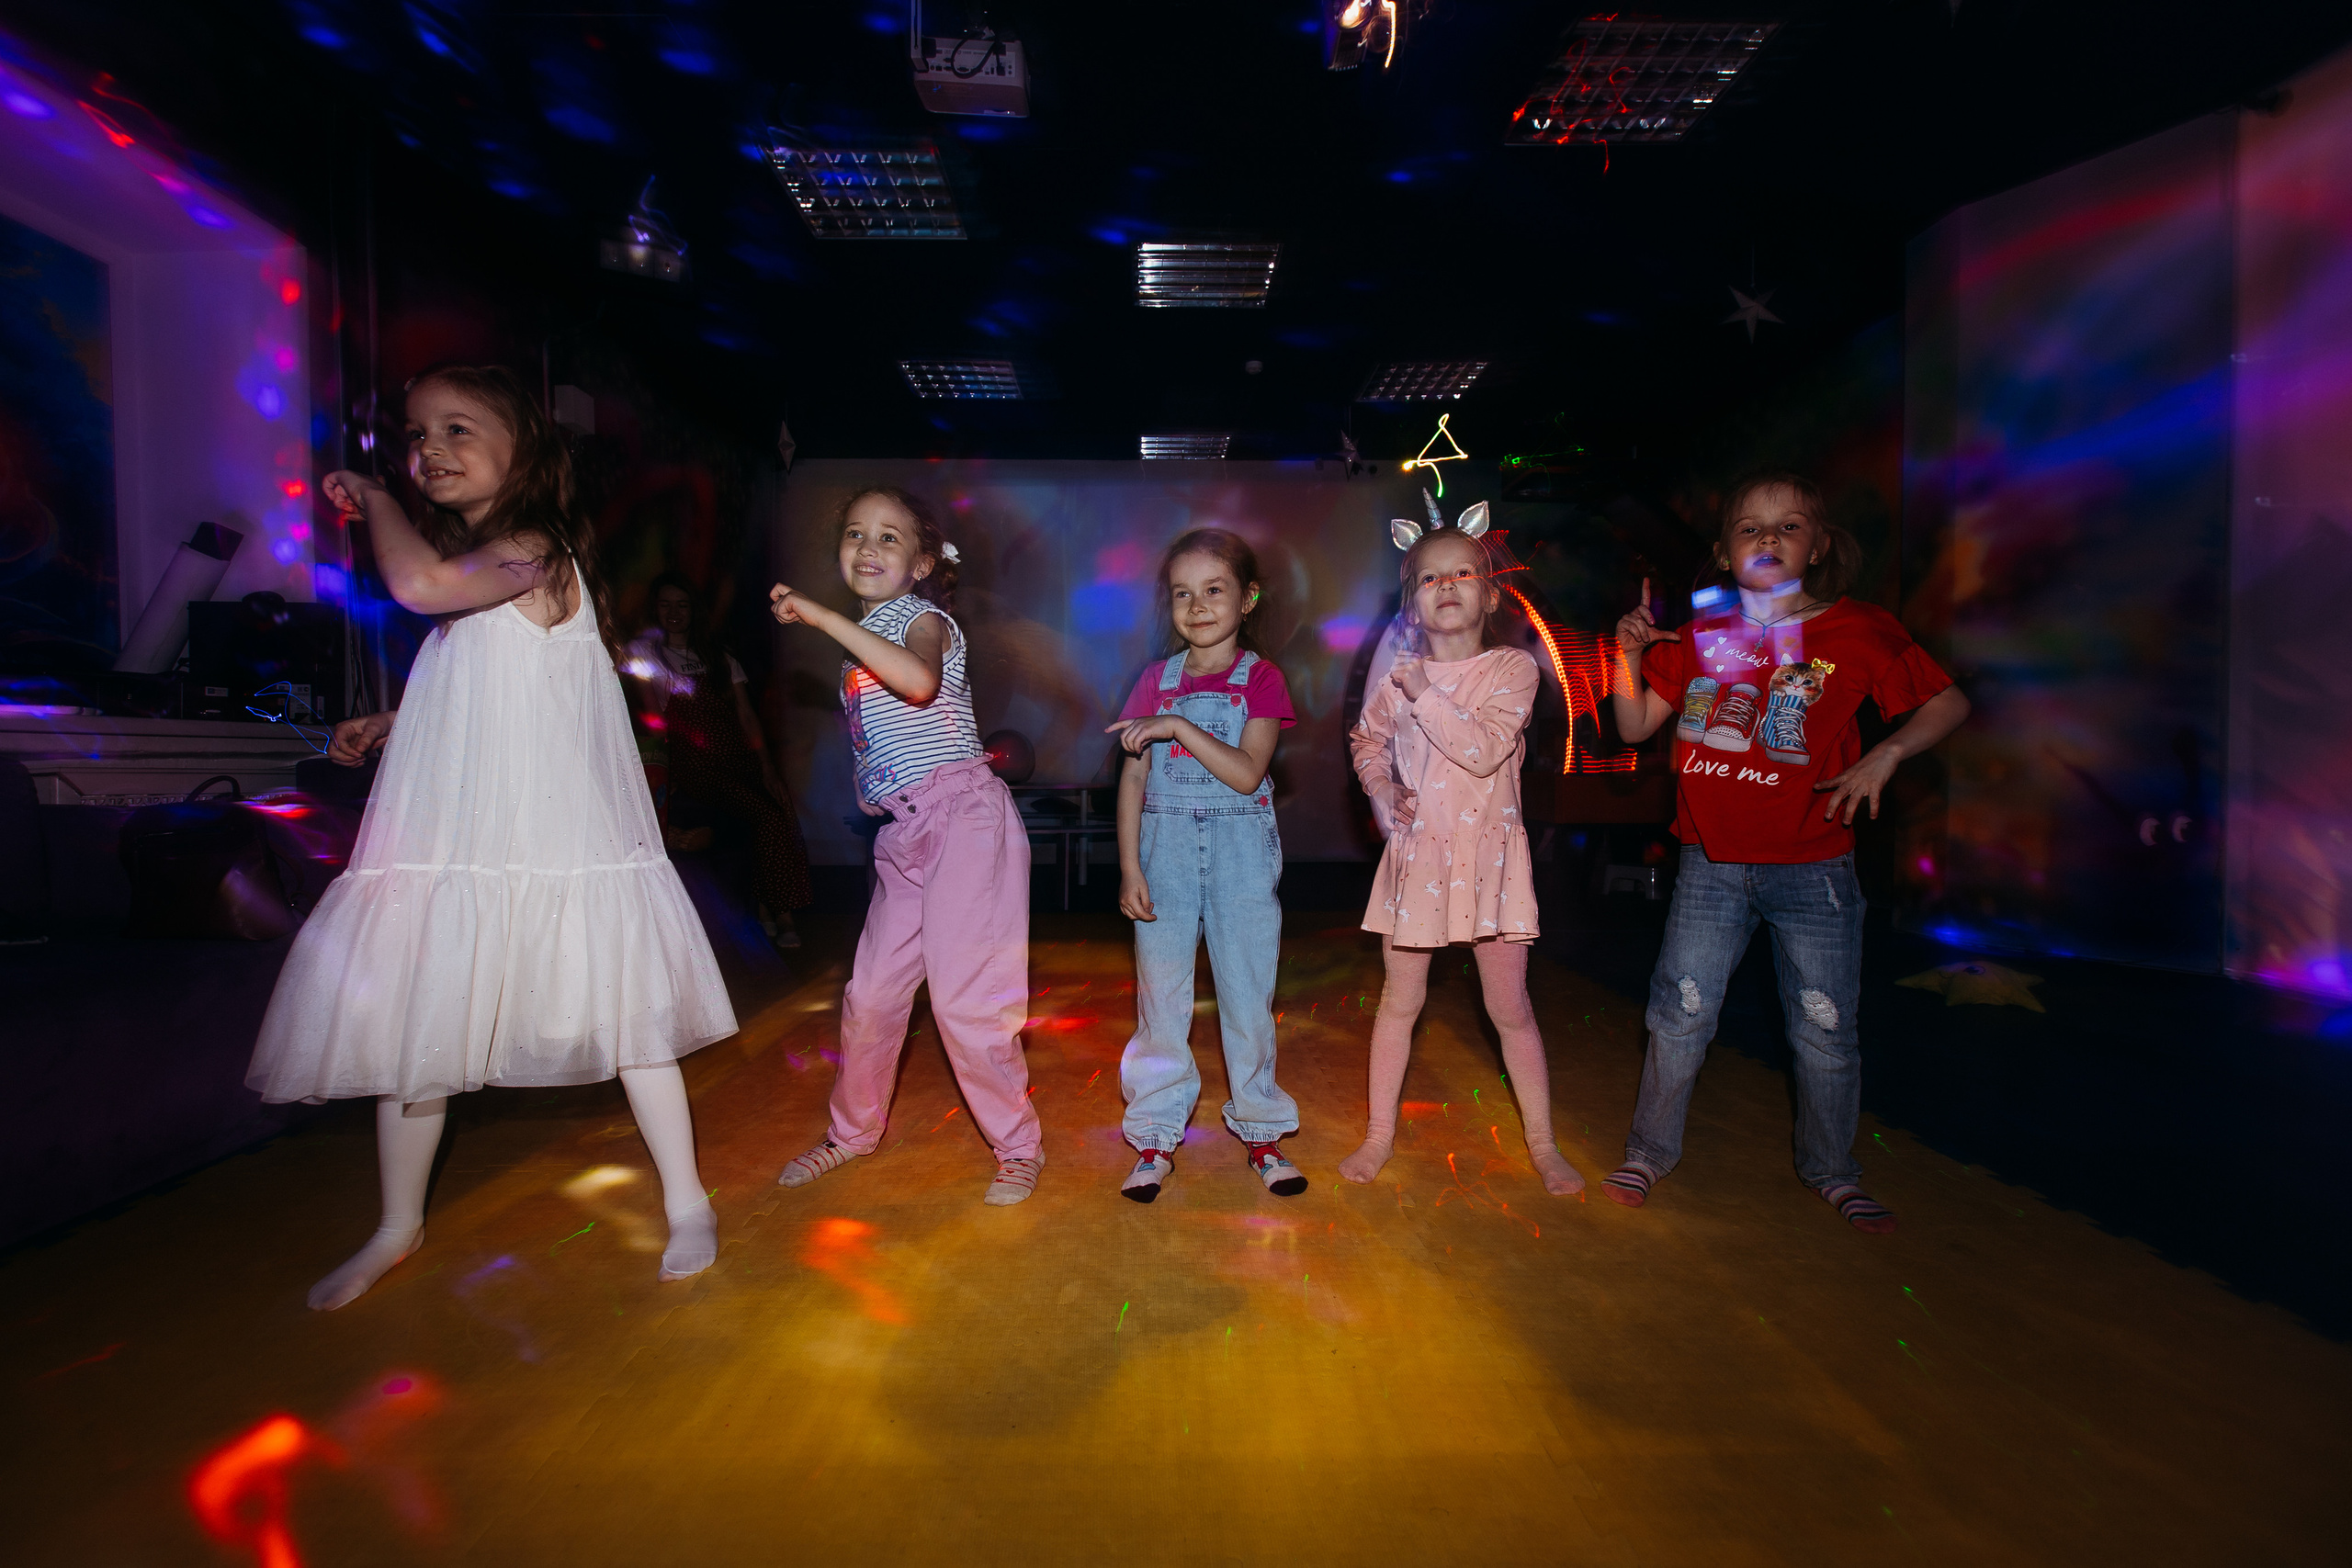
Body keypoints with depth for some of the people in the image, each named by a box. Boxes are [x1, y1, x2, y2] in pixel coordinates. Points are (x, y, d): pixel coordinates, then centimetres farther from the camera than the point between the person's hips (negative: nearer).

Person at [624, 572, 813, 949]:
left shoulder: (719, 656, 23)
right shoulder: (643, 651, 15)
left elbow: (746, 714, 13)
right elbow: (651, 716, 5)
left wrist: (765, 765, 0)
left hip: (738, 756, 4)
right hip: (693, 764, -4)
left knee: (783, 811, -24)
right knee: (768, 814, -27)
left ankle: (778, 911, -16)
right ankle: (773, 912, -17)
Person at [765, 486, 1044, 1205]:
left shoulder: (922, 617, -6)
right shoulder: (865, 637, 19)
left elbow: (919, 680, -31)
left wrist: (825, 618, -28)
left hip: (962, 815, -8)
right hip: (903, 832, 8)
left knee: (962, 995, -8)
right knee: (870, 992, 13)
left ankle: (1018, 1145, 11)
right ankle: (854, 1132, 34)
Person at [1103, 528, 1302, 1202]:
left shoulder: (1260, 677, 0)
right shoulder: (1156, 679, 6)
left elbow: (1246, 773, -13)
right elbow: (1133, 776, 3)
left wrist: (1182, 728, -20)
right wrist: (1130, 866, -3)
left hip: (1240, 848, -1)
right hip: (1165, 845, 2)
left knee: (1247, 993, 6)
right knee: (1160, 993, 4)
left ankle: (1261, 1132, 23)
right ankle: (1157, 1137, 18)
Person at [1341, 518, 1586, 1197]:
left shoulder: (1513, 668, -5)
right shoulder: (1398, 677, 2)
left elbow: (1485, 749, -20)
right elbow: (1367, 741, 19)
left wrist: (1426, 695, -19)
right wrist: (1382, 791, 2)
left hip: (1488, 853, -2)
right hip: (1415, 851, 2)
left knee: (1510, 1007, 7)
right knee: (1400, 999, 11)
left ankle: (1542, 1143, 27)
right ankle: (1379, 1134, 26)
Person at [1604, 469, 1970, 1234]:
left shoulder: (1858, 630, -1)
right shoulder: (1700, 637, 4)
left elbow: (1949, 702, 4)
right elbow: (1635, 726, 4)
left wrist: (1885, 756, -11)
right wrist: (1630, 657, -11)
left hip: (1813, 868, -1)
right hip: (1712, 863, 1)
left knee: (1826, 1029, 10)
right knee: (1679, 1014, 5)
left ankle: (1832, 1170, 33)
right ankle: (1650, 1151, 24)